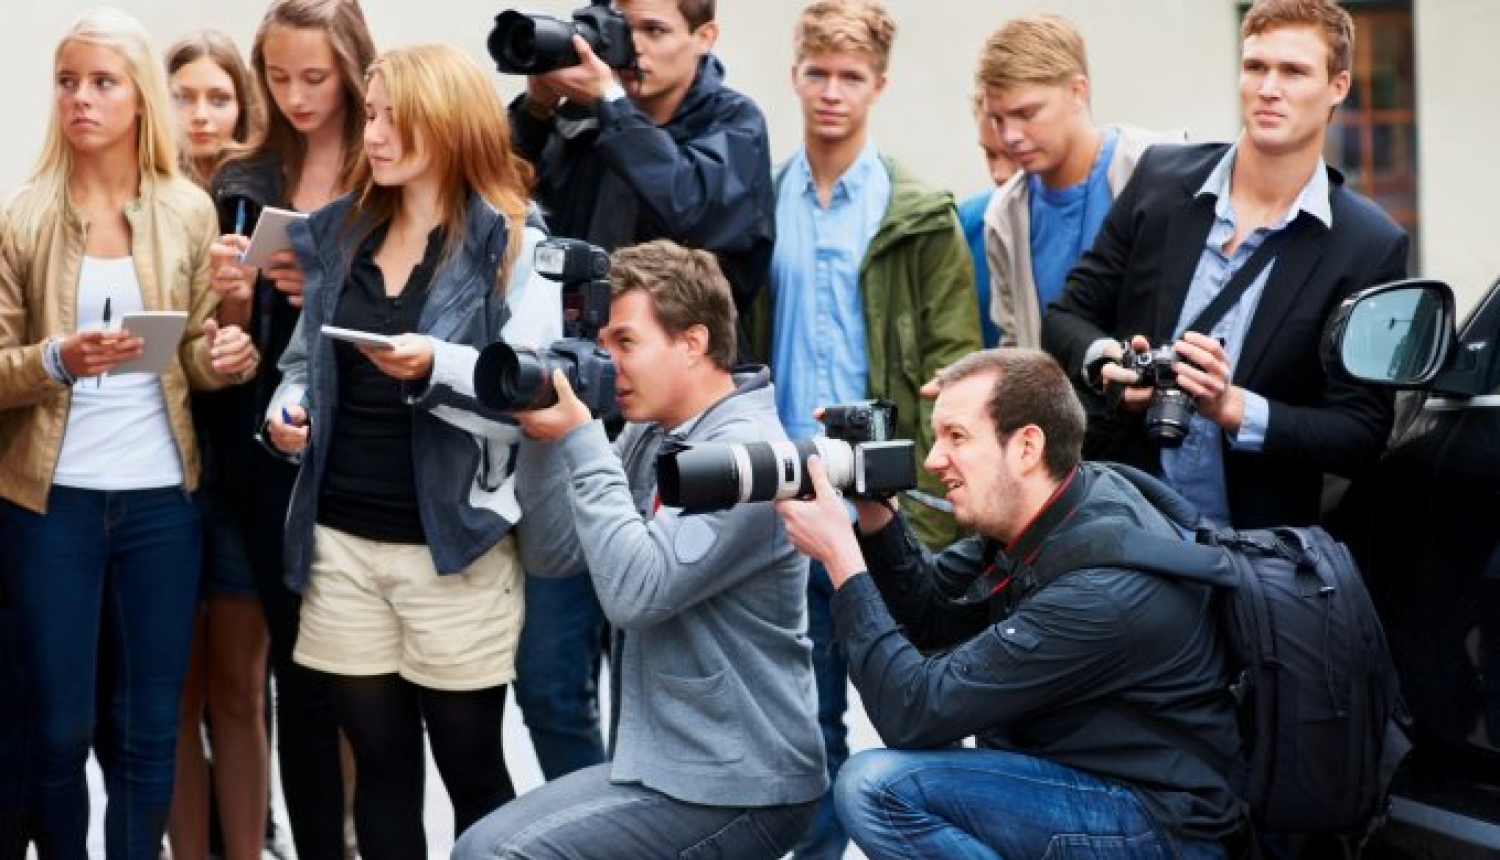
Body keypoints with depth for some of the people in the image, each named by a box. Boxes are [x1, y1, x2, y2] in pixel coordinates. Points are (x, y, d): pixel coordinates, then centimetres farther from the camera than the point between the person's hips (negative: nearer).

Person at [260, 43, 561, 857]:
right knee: (379, 761, 11)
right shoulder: (338, 232, 11)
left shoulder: (513, 246, -6)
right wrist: (287, 407, -2)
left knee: (470, 767, 6)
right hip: (342, 538, 5)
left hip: (454, 544, -5)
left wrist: (438, 367, -27)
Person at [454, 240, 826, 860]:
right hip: (661, 763, 9)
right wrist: (546, 440, -3)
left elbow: (636, 592, -25)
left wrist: (579, 439, -20)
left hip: (737, 790, -9)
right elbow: (551, 555, 11)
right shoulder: (647, 436, 9)